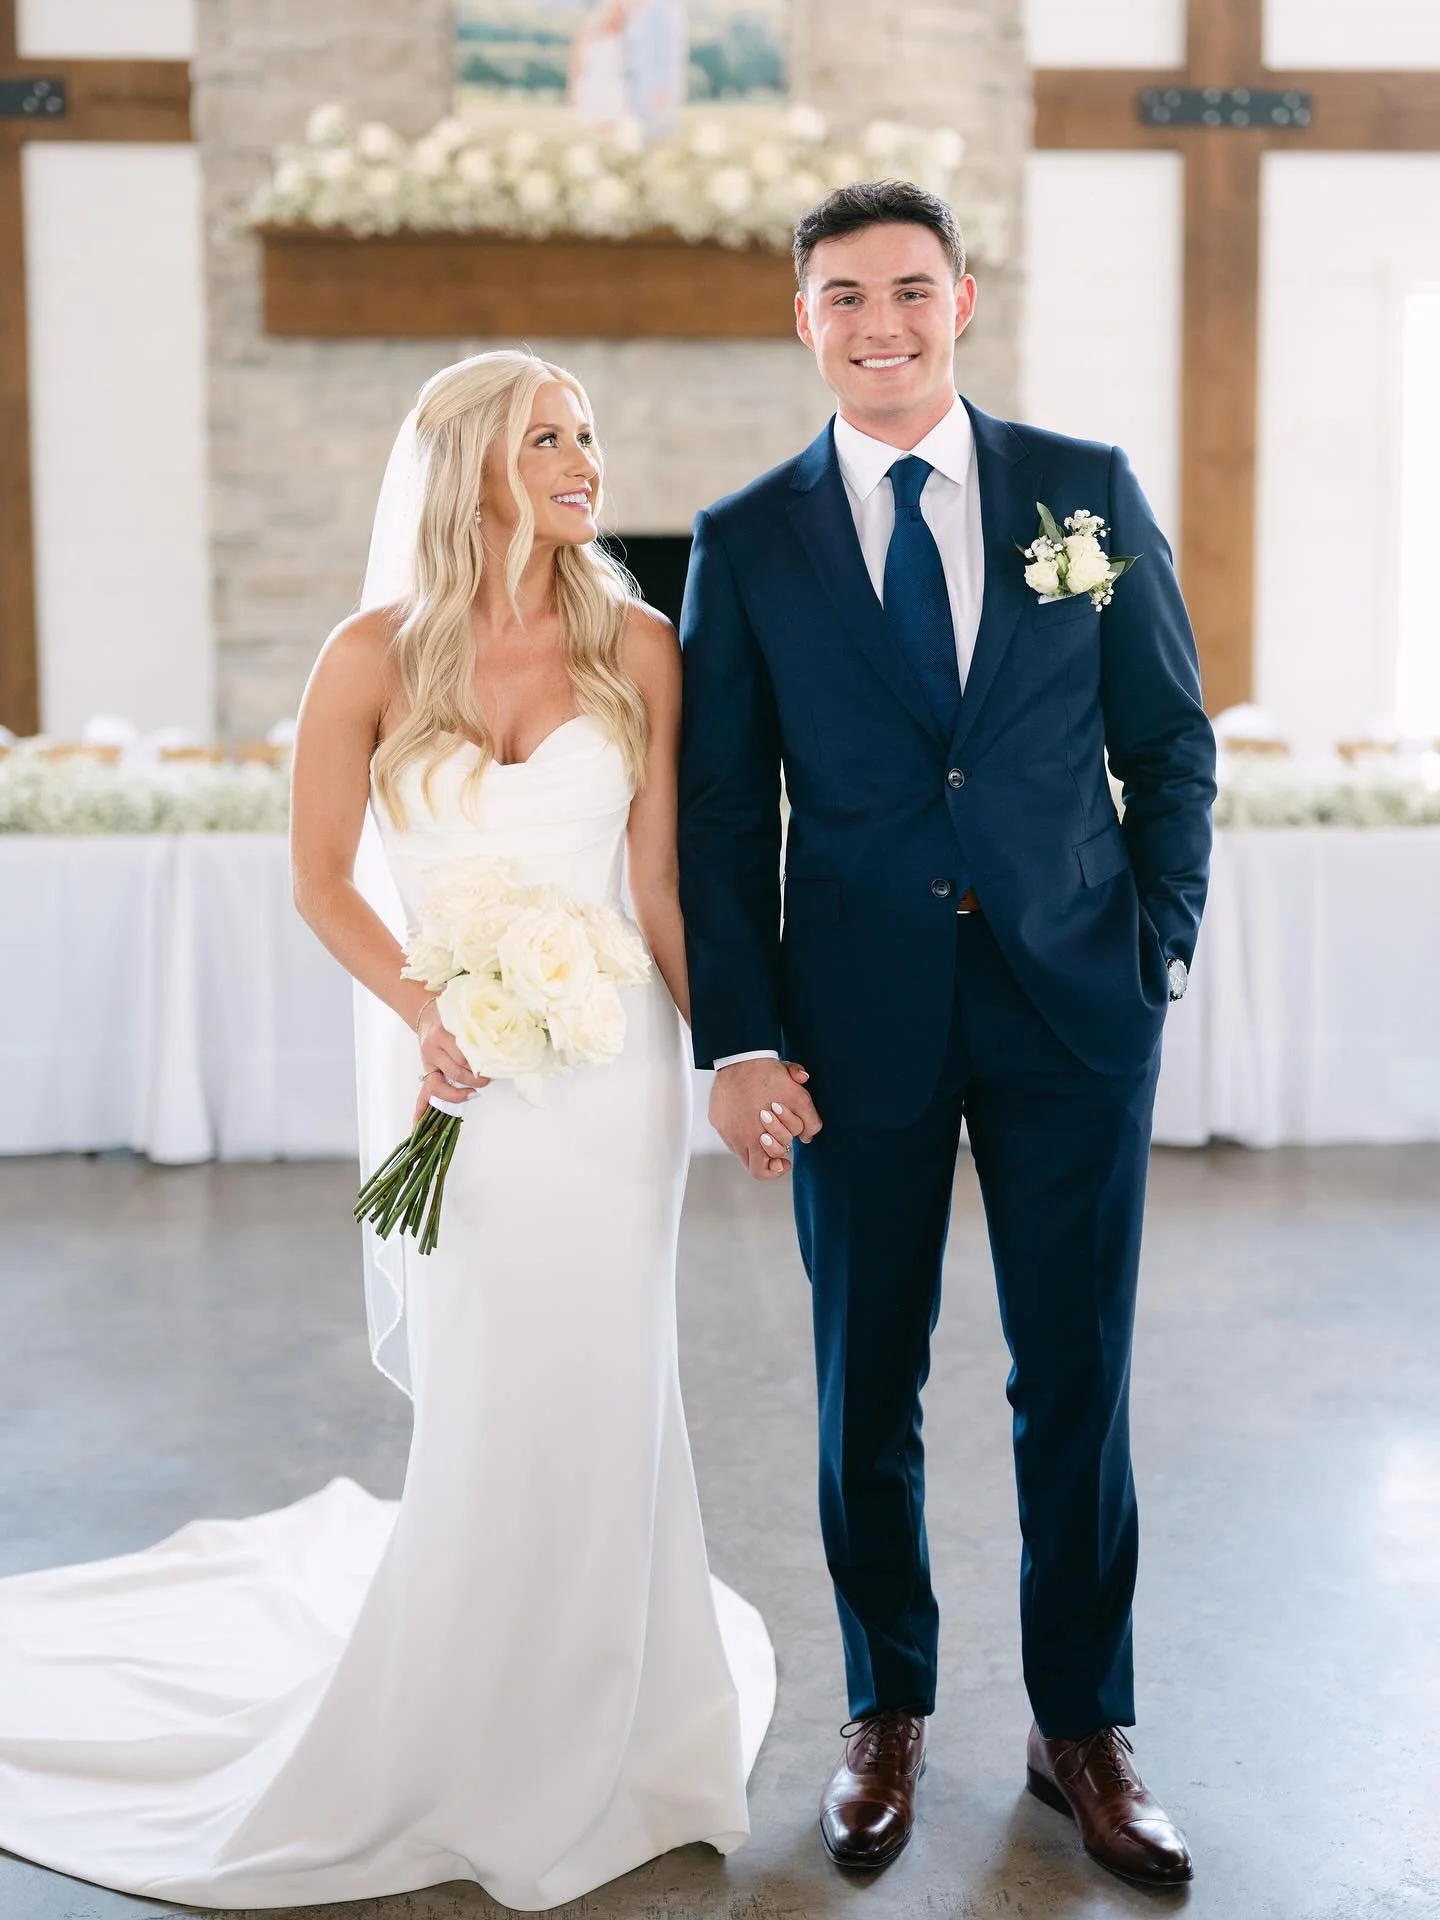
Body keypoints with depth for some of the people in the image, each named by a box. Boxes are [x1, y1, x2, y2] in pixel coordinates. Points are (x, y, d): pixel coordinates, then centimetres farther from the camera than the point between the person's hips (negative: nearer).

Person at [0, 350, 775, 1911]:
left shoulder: (638, 647, -1)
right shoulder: (376, 657, -4)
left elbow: (661, 881, 0)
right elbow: (321, 879, -1)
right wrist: (425, 1011, -15)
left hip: (608, 1060, 1)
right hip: (448, 1064, -1)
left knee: (595, 1391, 7)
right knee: (489, 1401, 8)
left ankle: (587, 1741, 30)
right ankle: (491, 1742, 34)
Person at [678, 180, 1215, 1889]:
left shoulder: (1088, 488, 4)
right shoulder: (746, 541, 2)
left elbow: (1170, 743, 8)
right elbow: (720, 817, 2)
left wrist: (1159, 950, 1)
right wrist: (738, 1041, -3)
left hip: (1072, 1001, 0)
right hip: (859, 1024, 0)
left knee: (1078, 1383, 7)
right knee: (868, 1390, 11)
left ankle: (1083, 1730, 26)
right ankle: (887, 1716, 30)